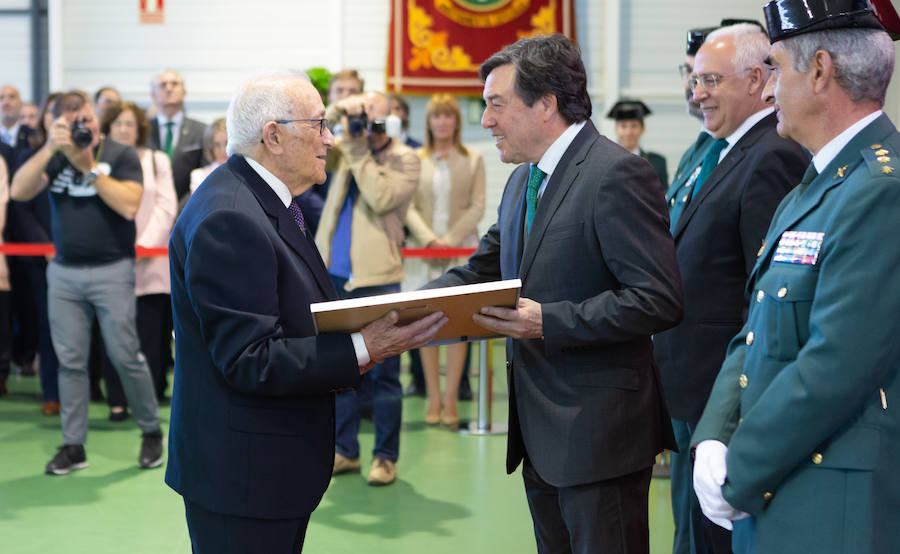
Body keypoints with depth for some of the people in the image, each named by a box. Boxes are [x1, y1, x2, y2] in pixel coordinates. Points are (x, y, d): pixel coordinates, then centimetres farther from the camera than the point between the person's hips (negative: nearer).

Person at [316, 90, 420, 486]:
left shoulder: (404, 159, -2)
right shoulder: (343, 151, 12)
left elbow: (382, 198, -18)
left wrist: (359, 152, -13)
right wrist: (336, 112, -6)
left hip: (377, 279, -5)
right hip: (335, 276, 5)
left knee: (382, 372, -1)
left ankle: (386, 457, 6)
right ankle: (345, 451, 21)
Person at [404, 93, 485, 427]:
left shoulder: (473, 160, 7)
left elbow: (477, 207, 2)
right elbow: (408, 208, 2)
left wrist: (450, 239, -10)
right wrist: (429, 239, -12)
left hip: (461, 249, 0)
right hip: (424, 250, 1)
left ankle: (450, 399, 2)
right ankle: (433, 398, 7)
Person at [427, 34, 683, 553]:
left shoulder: (616, 174, -16)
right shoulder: (523, 180, 14)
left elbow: (659, 299, -22)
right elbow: (481, 271, 18)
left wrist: (549, 321, -24)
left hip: (598, 431, -9)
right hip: (541, 430, 9)